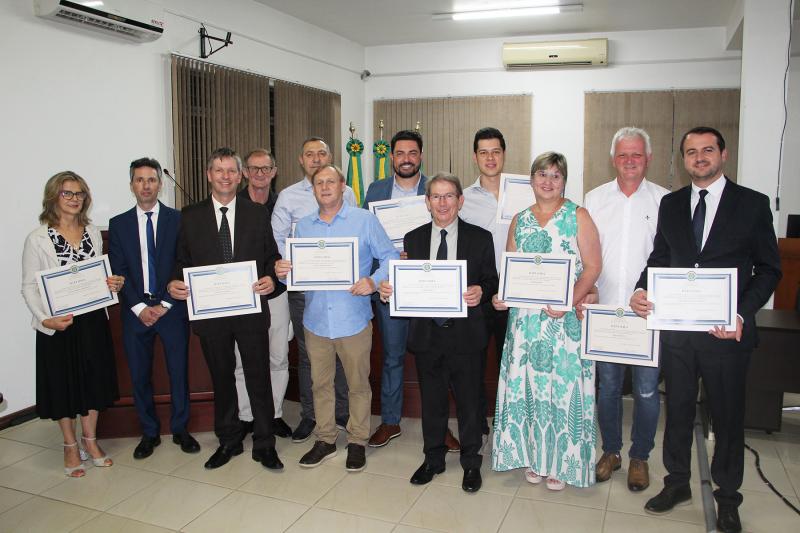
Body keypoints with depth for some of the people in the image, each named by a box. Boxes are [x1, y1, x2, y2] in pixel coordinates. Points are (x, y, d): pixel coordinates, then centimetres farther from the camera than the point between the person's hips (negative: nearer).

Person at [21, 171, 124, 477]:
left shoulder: (92, 233, 6)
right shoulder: (38, 239, -7)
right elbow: (29, 286, -8)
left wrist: (113, 283, -7)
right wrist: (45, 319, -21)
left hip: (93, 320, 4)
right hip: (57, 324, -4)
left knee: (93, 380, 13)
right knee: (63, 383, 9)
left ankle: (90, 440, 31)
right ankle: (71, 447, 26)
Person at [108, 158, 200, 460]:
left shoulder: (177, 220, 1)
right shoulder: (118, 224, 7)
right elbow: (118, 272, 2)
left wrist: (165, 304, -10)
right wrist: (139, 307, -9)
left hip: (172, 308, -1)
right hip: (135, 311, 2)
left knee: (179, 371, 6)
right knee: (139, 375, 9)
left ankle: (180, 429, 23)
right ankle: (149, 433, 24)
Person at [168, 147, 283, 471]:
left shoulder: (257, 213, 4)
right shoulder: (190, 216, 5)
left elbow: (272, 256, 6)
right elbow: (182, 259, 8)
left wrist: (271, 278, -13)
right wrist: (175, 282, -11)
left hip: (251, 310, -1)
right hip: (210, 312, 1)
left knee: (258, 377, 5)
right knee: (221, 379, 15)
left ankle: (264, 444, 20)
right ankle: (228, 441, 31)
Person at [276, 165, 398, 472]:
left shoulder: (365, 220, -2)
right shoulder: (303, 226, 10)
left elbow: (390, 257, -3)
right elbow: (296, 269, 12)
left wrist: (374, 281, -20)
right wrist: (282, 271, -11)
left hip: (353, 320, -3)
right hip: (316, 321, 4)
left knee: (358, 384, 8)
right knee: (320, 383, 14)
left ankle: (357, 441, 25)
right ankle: (325, 440, 30)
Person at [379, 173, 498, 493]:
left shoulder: (480, 238, 0)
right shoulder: (413, 239, 6)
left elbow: (492, 282, 1)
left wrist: (481, 292, -20)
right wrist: (388, 289, -14)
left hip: (465, 334, -2)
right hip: (426, 334, 2)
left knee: (468, 400, 10)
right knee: (431, 400, 15)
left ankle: (471, 463, 29)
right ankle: (433, 459, 34)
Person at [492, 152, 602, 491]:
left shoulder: (578, 217, 0)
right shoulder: (519, 220, 12)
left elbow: (592, 266, -6)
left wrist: (568, 302, -19)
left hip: (566, 318, -4)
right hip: (525, 318, 4)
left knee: (563, 384, 0)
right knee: (527, 383, 7)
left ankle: (562, 461, 16)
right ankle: (534, 455, 23)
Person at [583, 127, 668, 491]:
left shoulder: (665, 200, 1)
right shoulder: (594, 199, 6)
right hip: (604, 311, 2)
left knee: (646, 389, 5)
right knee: (607, 385, 13)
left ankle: (640, 457, 25)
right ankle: (611, 450, 31)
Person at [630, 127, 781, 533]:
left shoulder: (752, 204, -2)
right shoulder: (670, 204, 8)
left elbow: (769, 269, -2)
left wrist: (741, 315, -15)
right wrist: (642, 290, -8)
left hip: (726, 332, -2)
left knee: (728, 416, 11)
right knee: (677, 410, 15)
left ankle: (727, 497, 30)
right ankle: (677, 483, 33)